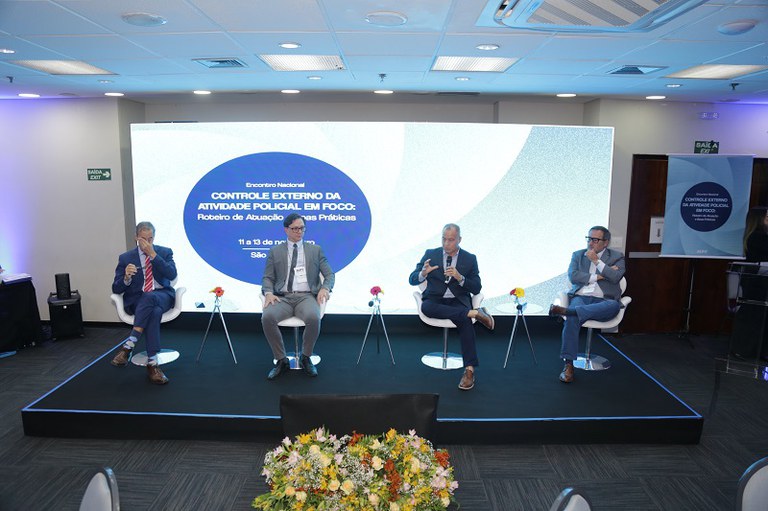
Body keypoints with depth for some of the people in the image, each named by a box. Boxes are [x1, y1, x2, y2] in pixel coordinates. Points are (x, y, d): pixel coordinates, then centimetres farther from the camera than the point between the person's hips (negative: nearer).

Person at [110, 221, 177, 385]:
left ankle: (129, 345, -37)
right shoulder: (125, 258, 7)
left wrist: (153, 254, -15)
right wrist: (126, 277, -19)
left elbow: (172, 275, -11)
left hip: (162, 296, 0)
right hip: (137, 300, 0)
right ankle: (152, 364, -38)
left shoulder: (165, 252, 8)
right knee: (154, 312, -37)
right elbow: (116, 289, 4)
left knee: (149, 297, -38)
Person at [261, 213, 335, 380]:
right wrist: (268, 293, -12)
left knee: (313, 318, -34)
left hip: (306, 297, -1)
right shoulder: (275, 251, 16)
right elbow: (267, 278, 11)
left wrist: (325, 288, -10)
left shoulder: (315, 250, 16)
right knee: (267, 317, -31)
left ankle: (305, 358, -9)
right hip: (283, 297, 1)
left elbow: (329, 274, 12)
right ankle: (282, 361, -12)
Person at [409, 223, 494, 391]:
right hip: (435, 300, 1)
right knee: (426, 307, -36)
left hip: (458, 301, -1)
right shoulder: (430, 254, 5)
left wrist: (460, 278, -19)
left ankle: (469, 370, -33)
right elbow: (412, 280, 1)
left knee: (465, 321, -34)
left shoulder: (470, 259, 5)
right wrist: (423, 273, -22)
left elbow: (476, 289, 0)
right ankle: (475, 313, -32)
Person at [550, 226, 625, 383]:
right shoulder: (578, 255, 17)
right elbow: (573, 276, 0)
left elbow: (615, 277, -8)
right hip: (580, 297, 1)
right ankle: (568, 365, -30)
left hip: (603, 301, 0)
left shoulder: (616, 257, 12)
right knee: (572, 319, -33)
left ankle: (566, 311, -47)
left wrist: (596, 261, -6)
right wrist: (598, 276, -5)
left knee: (614, 306, -38)